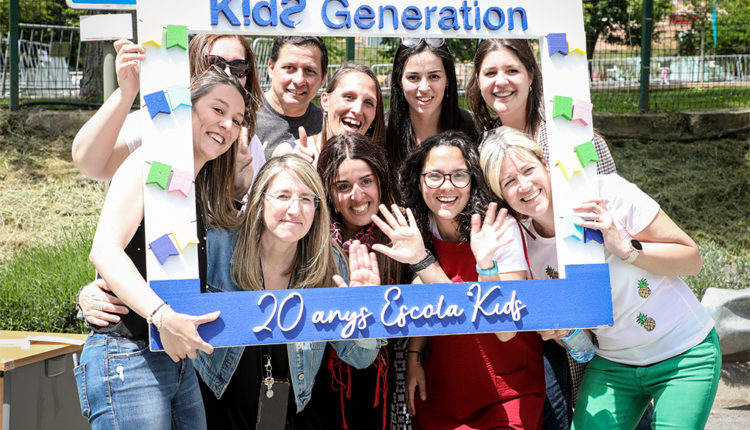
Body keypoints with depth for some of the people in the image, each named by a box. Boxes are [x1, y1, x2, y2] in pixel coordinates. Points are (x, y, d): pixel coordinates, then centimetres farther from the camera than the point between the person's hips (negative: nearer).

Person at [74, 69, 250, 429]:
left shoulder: (199, 189, 17)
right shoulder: (149, 164, -7)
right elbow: (104, 250, -20)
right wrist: (163, 316, -32)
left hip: (178, 358, 9)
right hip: (126, 357, -8)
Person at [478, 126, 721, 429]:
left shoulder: (606, 192, -18)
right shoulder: (524, 245, -6)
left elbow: (692, 260, -13)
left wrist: (626, 247, -27)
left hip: (684, 357, -3)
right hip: (612, 364, 3)